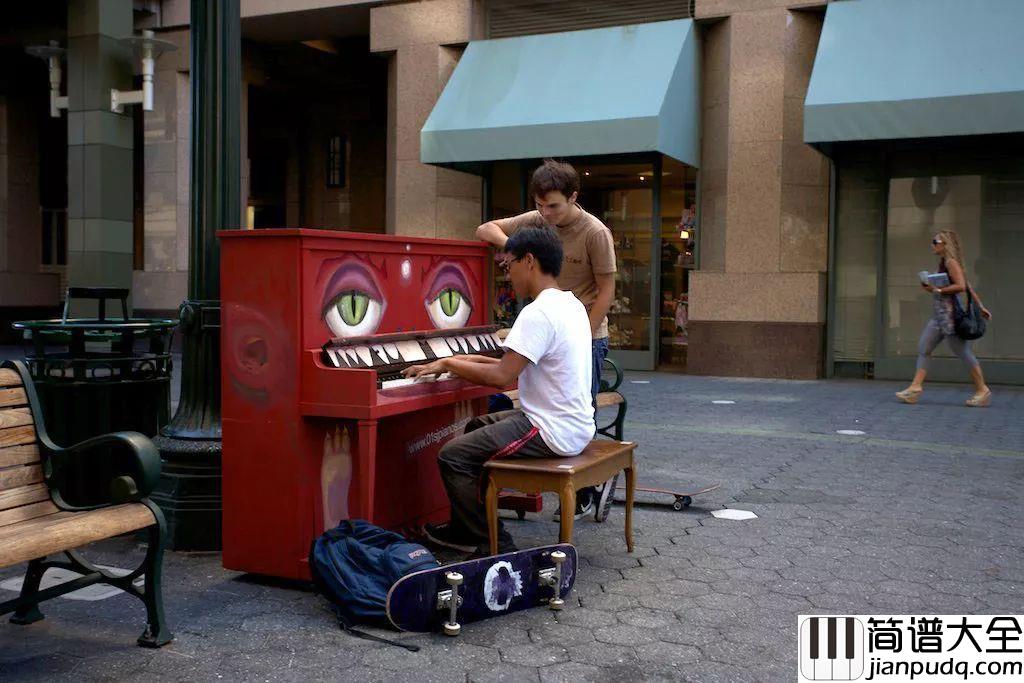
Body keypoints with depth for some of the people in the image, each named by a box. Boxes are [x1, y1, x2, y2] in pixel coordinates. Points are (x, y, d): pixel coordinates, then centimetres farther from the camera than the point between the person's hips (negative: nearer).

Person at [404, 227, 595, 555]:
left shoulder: (538, 313, -21)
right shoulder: (571, 304, 11)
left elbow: (501, 377, -24)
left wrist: (447, 364, -11)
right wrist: (476, 360, 15)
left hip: (553, 433, -10)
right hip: (574, 422, 10)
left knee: (451, 456, -7)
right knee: (477, 427, 25)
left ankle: (495, 546, 0)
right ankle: (466, 530, 30)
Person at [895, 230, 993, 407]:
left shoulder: (951, 262, -10)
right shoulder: (943, 263, 17)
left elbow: (961, 286, -21)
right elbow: (969, 288, 20)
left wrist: (937, 289, -16)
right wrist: (980, 306, 21)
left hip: (949, 313, -10)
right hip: (938, 314, 10)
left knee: (963, 353, -2)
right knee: (923, 349, 2)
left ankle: (982, 390, 8)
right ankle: (915, 387, -1)